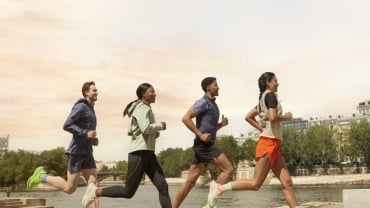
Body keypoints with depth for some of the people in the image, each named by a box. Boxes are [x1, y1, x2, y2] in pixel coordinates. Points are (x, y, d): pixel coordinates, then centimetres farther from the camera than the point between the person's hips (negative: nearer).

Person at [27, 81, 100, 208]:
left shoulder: (90, 110, 21)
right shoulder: (80, 106, -9)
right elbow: (66, 126, -18)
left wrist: (92, 140, 13)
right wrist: (85, 134, -22)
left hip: (86, 153, 9)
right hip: (76, 151, -8)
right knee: (69, 188, -2)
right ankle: (42, 176, 17)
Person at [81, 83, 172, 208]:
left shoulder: (145, 109, 21)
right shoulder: (142, 108, -8)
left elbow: (130, 131, 24)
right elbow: (146, 128, -24)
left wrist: (153, 133, 15)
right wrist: (160, 126, -5)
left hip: (147, 152, 9)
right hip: (139, 152, -9)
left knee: (163, 186, -3)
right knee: (128, 192, -4)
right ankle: (96, 192, 11)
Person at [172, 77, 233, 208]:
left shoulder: (212, 105, 24)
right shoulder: (203, 102, -7)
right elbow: (186, 118, -17)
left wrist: (222, 124, 11)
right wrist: (200, 135, -20)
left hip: (206, 146, 9)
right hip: (204, 145, -9)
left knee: (190, 181, 5)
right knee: (228, 169, -10)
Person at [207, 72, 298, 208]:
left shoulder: (263, 98, 20)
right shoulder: (270, 95, -7)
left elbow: (248, 117, 23)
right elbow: (273, 117, -22)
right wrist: (285, 117, -3)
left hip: (273, 144, 10)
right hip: (268, 143, -10)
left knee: (287, 182, 4)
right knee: (255, 183, -8)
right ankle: (220, 188, -4)